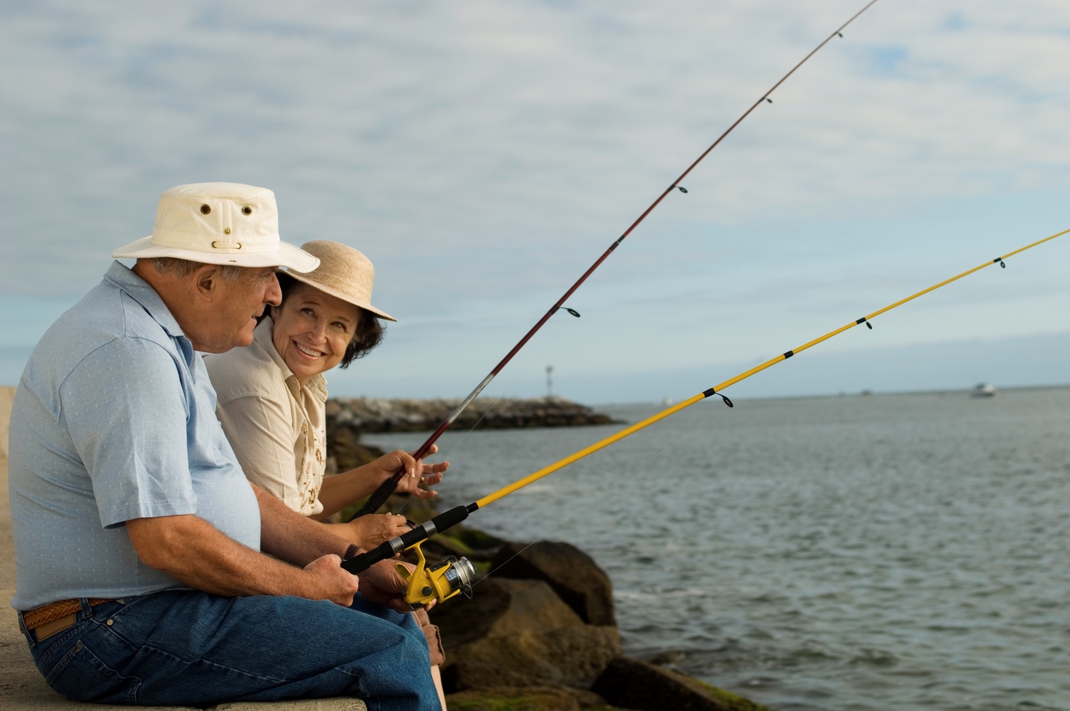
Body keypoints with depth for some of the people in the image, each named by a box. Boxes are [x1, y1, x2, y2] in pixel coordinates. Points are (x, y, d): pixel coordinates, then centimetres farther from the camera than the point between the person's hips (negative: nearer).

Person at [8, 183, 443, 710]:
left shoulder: (167, 341, 15)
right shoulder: (126, 351, -20)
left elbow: (232, 493, 17)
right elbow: (166, 541, -26)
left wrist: (354, 562, 7)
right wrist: (305, 586, -12)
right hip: (116, 632, -11)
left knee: (395, 623, 12)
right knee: (391, 661, -17)